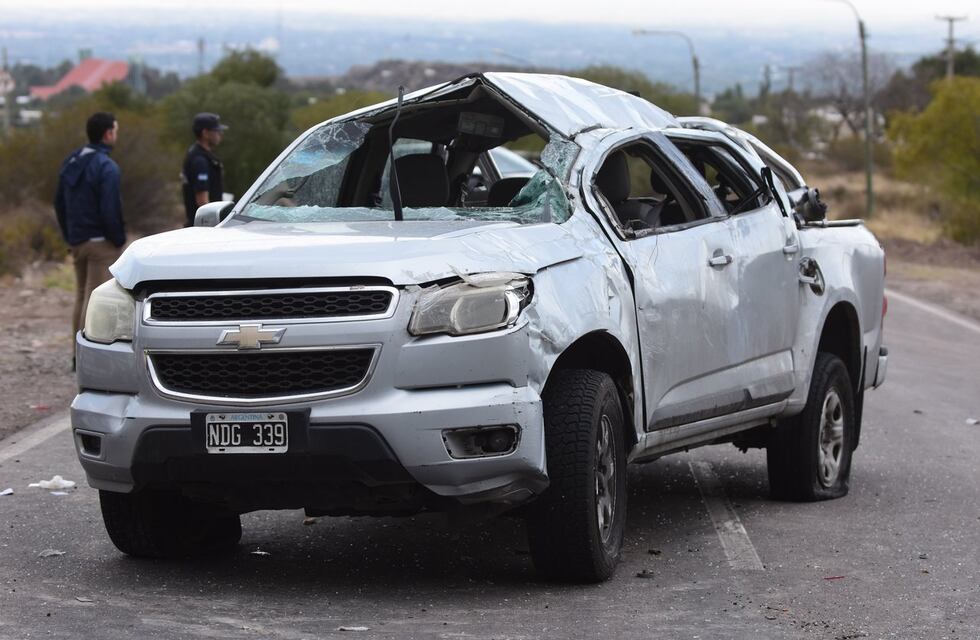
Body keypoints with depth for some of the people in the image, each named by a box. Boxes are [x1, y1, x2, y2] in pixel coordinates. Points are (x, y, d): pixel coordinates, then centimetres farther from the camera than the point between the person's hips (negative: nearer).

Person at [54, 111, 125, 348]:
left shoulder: (71, 162, 9)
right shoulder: (106, 167, -17)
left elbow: (59, 203, 15)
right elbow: (111, 210, -21)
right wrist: (119, 240, -9)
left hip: (77, 242, 8)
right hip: (101, 241, -8)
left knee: (81, 296, 16)